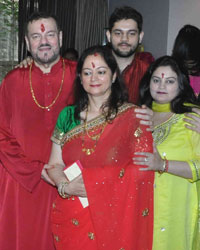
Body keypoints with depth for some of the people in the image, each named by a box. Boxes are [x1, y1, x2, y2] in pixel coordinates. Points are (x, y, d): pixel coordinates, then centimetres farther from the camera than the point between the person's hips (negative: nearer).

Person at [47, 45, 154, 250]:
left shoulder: (131, 116, -5)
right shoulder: (68, 115, 6)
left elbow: (142, 169, -12)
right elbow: (54, 165, 5)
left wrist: (88, 180, -17)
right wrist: (66, 186, -16)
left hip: (113, 217, -3)